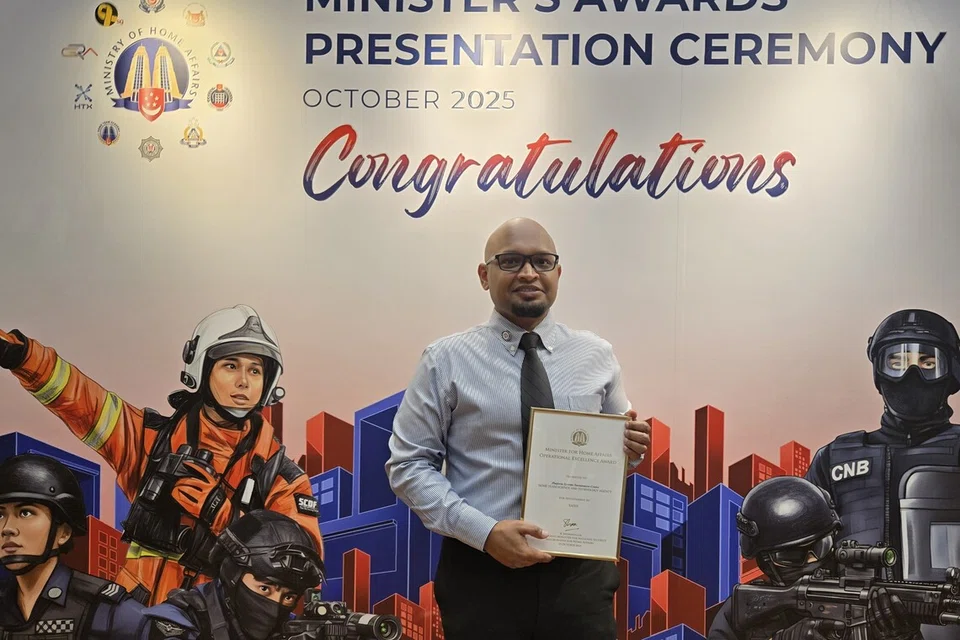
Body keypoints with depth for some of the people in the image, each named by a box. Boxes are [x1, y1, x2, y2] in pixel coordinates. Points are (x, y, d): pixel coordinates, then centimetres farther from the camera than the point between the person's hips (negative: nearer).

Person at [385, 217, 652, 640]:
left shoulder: (597, 355, 6)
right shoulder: (447, 361, -3)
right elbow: (408, 465, -4)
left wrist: (630, 449, -8)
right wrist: (485, 531, -15)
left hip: (581, 571, 2)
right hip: (481, 572, -2)